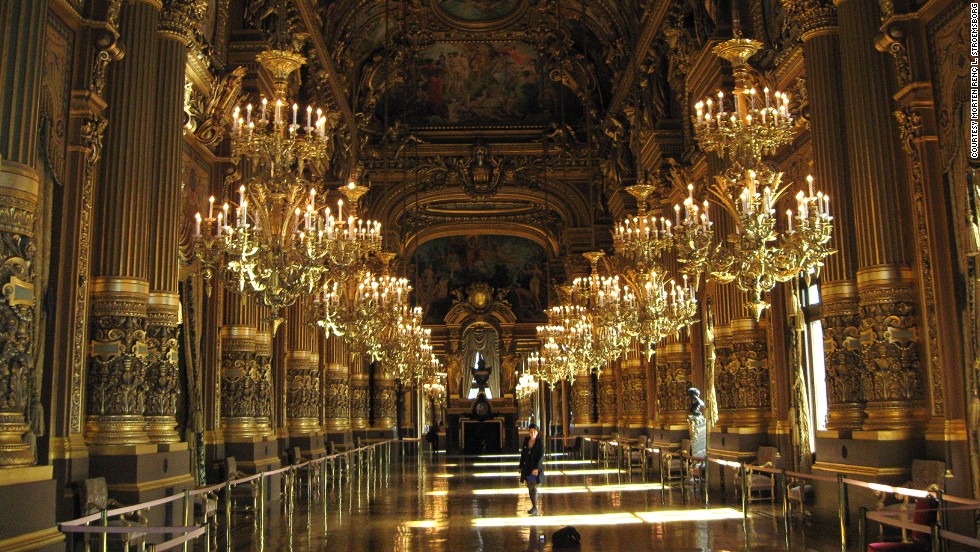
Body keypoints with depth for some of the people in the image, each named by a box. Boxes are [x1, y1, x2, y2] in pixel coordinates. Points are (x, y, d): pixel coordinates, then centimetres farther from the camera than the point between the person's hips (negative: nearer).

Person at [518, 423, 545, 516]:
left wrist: (537, 468, -24)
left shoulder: (540, 442, -10)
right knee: (530, 488, 10)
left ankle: (535, 507, -8)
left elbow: (541, 456, -15)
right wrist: (521, 466, 11)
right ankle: (534, 507, 20)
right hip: (527, 468, 5)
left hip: (536, 467, -5)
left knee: (533, 487, -13)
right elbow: (523, 454, 11)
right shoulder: (526, 440, 4)